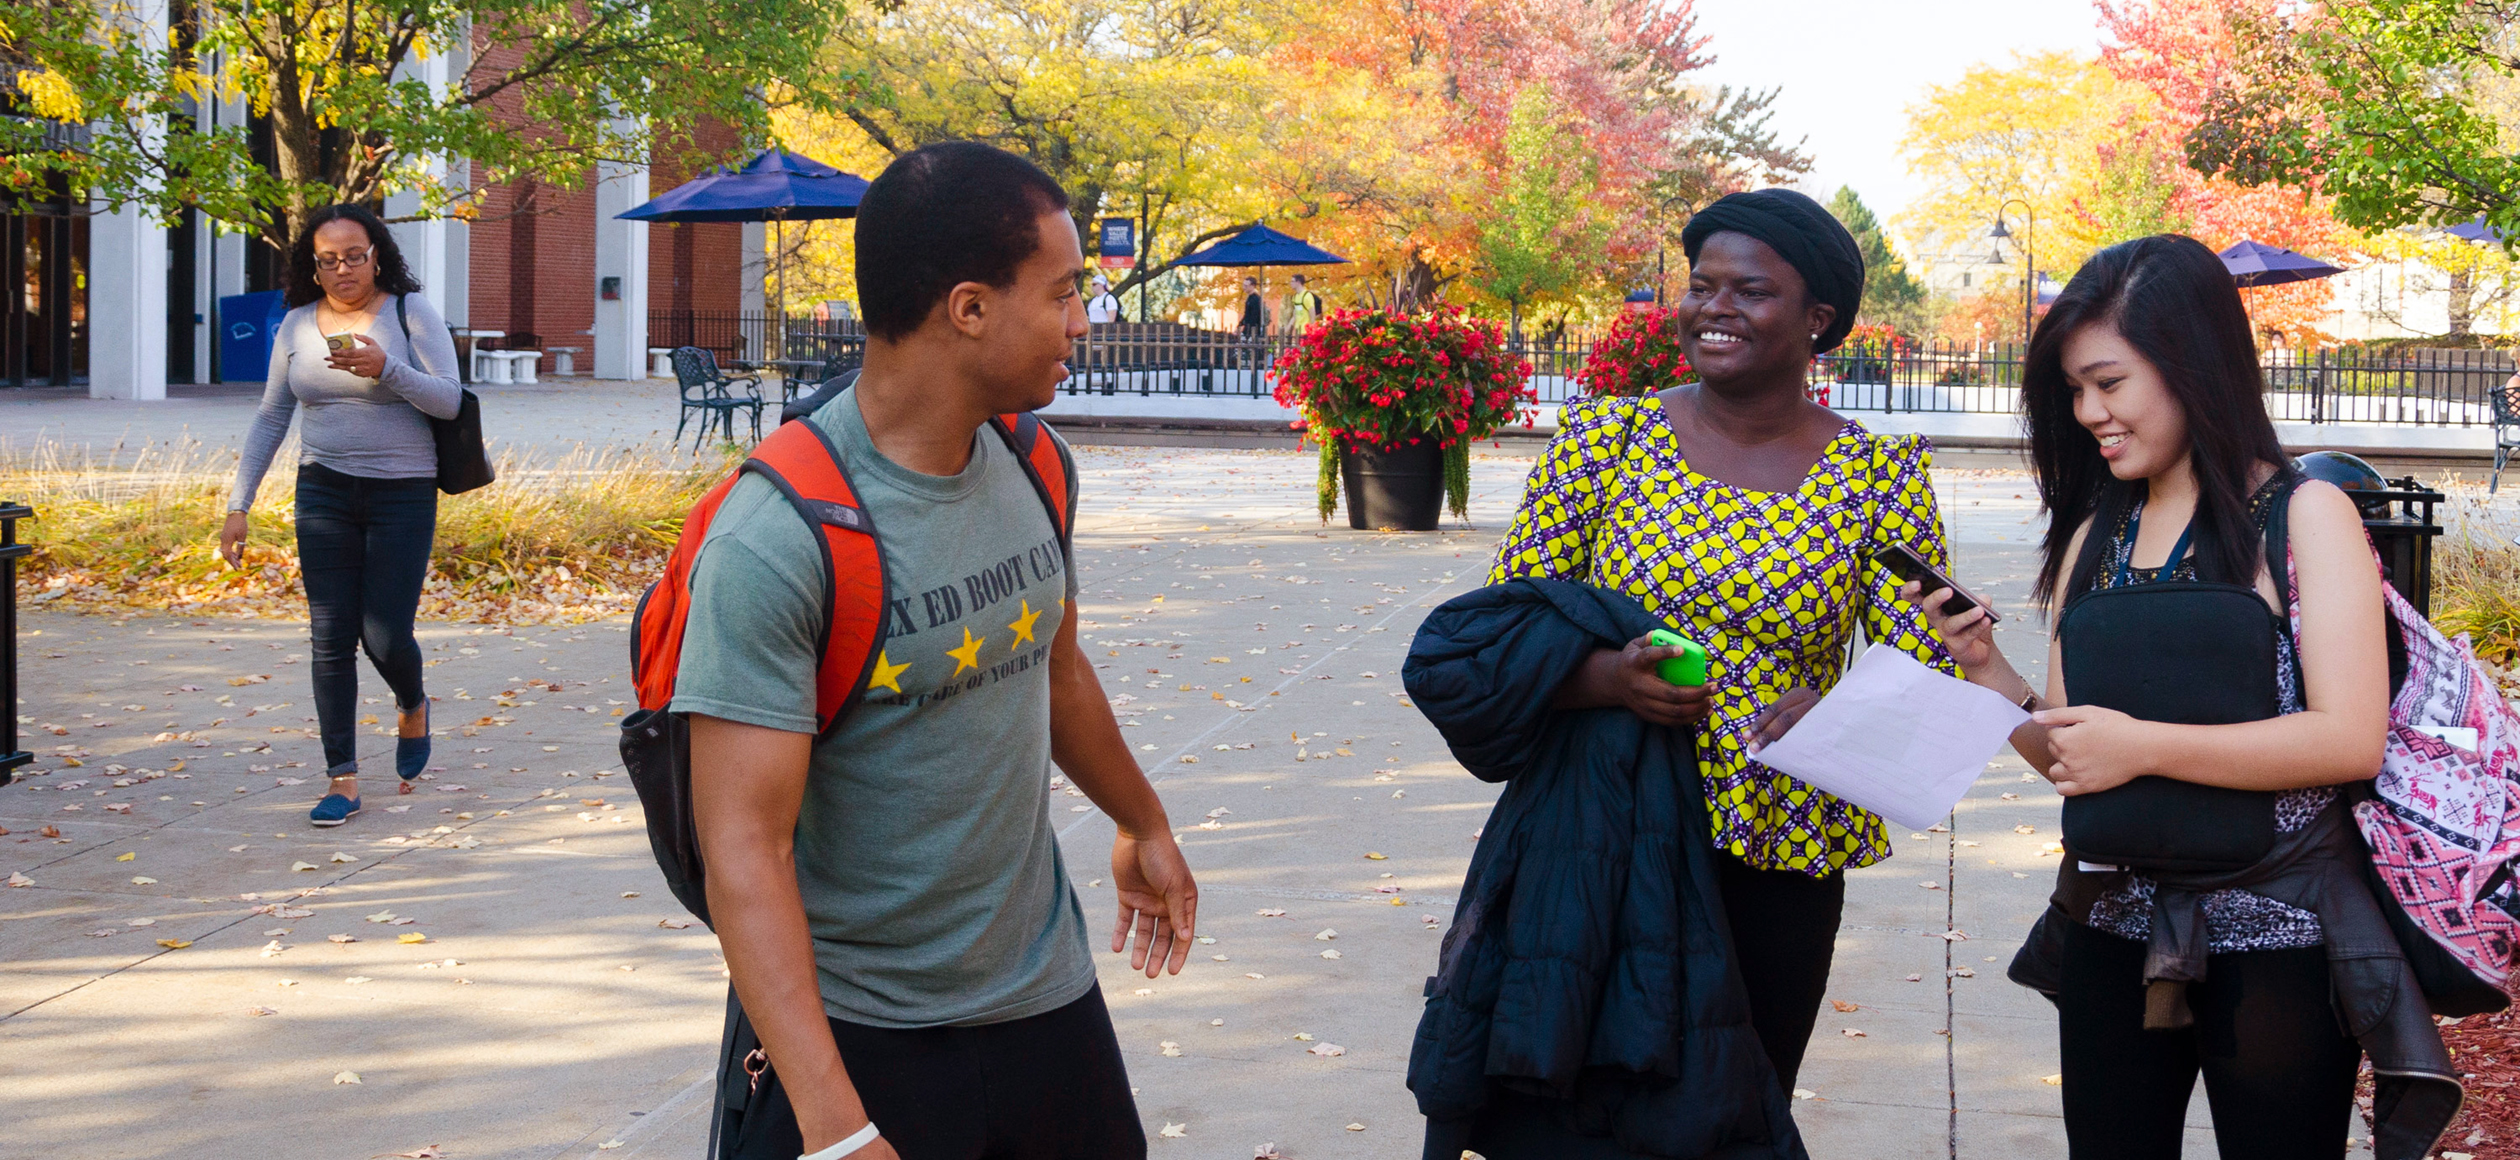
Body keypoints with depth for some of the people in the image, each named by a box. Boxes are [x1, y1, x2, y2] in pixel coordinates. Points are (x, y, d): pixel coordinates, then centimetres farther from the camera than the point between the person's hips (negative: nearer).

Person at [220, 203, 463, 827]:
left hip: (403, 494, -3)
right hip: (323, 492, 3)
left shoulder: (411, 312, -3)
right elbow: (270, 419, 12)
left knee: (385, 635, -7)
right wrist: (239, 505, 7)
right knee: (330, 637, -1)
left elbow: (449, 399, -10)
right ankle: (341, 777, 6)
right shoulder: (297, 326, 8)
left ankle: (412, 708, 28)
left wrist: (385, 369, -26)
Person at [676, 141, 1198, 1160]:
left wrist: (1143, 825, 35)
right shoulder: (777, 536, -21)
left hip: (1046, 994, 7)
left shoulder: (1034, 471, 2)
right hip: (858, 1035, -6)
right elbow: (744, 851, -25)